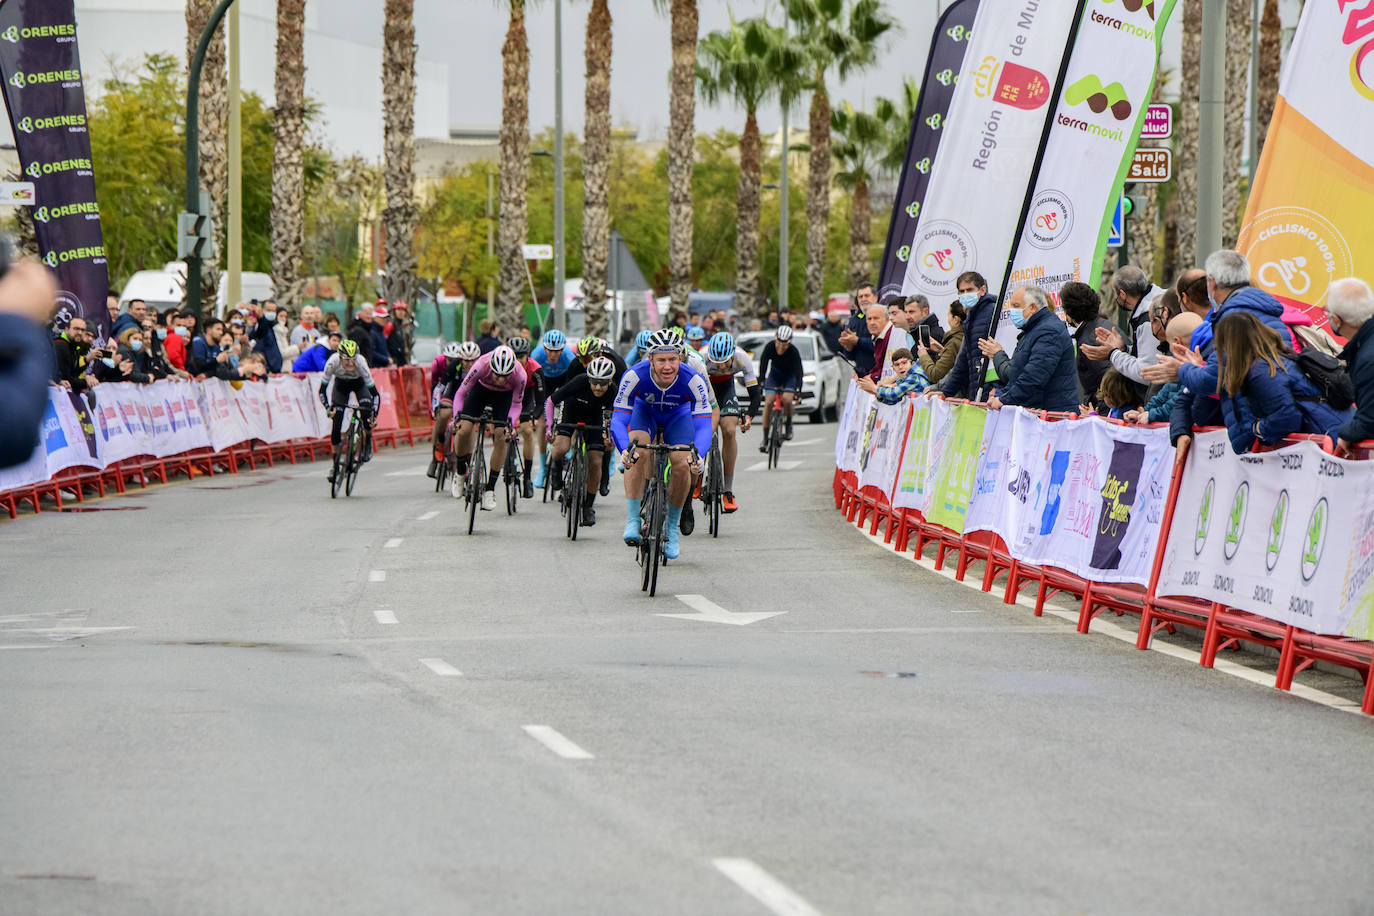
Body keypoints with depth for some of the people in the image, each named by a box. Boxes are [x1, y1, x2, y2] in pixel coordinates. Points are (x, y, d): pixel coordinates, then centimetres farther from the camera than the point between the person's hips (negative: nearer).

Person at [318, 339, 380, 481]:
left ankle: (368, 441, 0)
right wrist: (328, 408, -41)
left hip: (359, 383, -1)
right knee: (336, 420, -11)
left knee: (366, 408, -29)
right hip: (341, 384, 1)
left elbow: (374, 392, -33)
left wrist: (374, 415, -42)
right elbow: (322, 389, -27)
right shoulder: (333, 362, -35)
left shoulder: (360, 363, -37)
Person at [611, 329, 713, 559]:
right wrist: (624, 450, -54)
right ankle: (632, 521, -26)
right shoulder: (634, 377, -36)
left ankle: (672, 527, 3)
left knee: (682, 465, -19)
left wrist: (698, 454, -57)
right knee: (637, 451, -29)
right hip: (645, 411, 0)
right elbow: (618, 420, -35)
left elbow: (704, 425, -37)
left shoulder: (693, 381, -36)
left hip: (678, 415, 0)